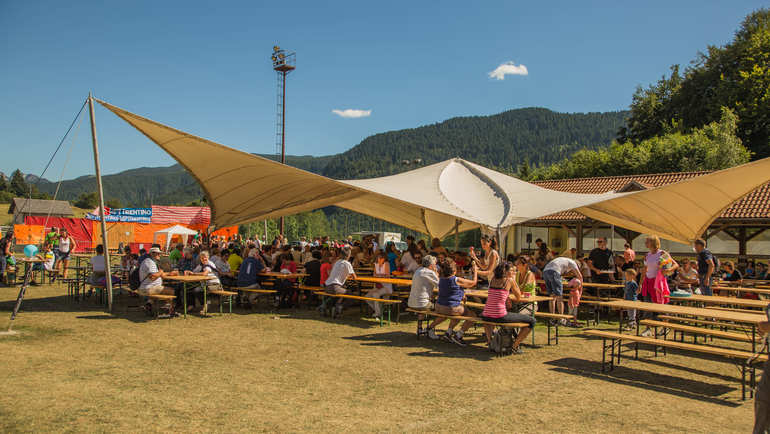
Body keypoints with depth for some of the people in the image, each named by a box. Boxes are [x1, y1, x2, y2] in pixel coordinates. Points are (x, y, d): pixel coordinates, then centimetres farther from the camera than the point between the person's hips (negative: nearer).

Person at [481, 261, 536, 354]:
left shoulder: (493, 279, 16)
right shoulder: (510, 280, 0)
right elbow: (519, 297, 11)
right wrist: (513, 279, 13)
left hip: (486, 316, 6)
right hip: (500, 316, -6)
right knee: (532, 321, 7)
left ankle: (489, 341, 27)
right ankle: (515, 346, 8)